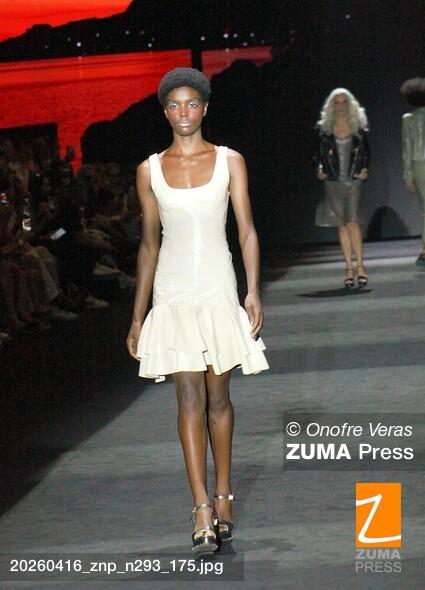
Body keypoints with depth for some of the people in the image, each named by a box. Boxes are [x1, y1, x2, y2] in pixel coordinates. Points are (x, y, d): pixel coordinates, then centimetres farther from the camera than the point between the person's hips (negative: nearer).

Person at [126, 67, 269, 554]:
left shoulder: (229, 161, 3)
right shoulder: (150, 170, 6)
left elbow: (246, 229, 0)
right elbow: (149, 243, 11)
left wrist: (253, 291, -11)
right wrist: (138, 316, 10)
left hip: (218, 288, 0)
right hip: (172, 291, 1)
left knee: (217, 395, 7)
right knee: (190, 396, -7)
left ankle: (222, 495, 20)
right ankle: (203, 511, -11)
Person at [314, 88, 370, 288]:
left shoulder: (358, 127, 4)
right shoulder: (324, 128, 4)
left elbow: (366, 151, 13)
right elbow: (319, 153, 13)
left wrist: (364, 169, -1)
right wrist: (319, 170, -1)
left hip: (353, 180, -1)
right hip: (333, 181, 2)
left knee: (352, 222, -14)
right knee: (342, 225, 3)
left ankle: (360, 265, -10)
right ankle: (349, 268, 7)